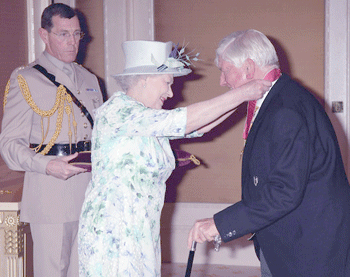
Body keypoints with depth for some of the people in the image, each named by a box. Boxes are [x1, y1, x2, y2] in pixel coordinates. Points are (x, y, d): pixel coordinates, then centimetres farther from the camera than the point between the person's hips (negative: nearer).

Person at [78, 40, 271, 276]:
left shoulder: (150, 120, 13)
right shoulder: (117, 110, -16)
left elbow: (197, 127, 13)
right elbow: (184, 121, -22)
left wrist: (245, 96, 5)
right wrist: (240, 94, -17)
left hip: (142, 232, 9)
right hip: (112, 232, -9)